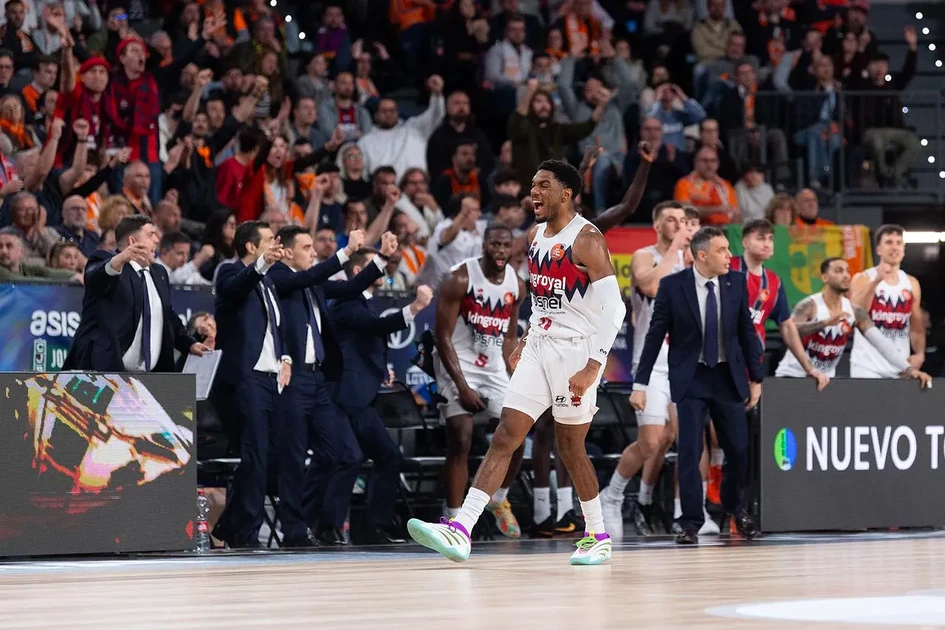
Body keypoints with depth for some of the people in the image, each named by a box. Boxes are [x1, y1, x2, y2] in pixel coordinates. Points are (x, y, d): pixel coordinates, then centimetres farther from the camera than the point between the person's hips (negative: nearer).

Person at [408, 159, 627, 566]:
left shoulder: (586, 240, -14)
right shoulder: (535, 236, 10)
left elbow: (614, 307, -18)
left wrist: (592, 368, -23)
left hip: (576, 350, -7)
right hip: (539, 349, 7)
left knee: (570, 448, 3)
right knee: (505, 436, -4)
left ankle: (598, 537, 21)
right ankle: (460, 531, -13)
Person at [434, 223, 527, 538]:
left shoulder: (517, 285, 1)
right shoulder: (460, 279, -16)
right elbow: (443, 337, -16)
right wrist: (462, 387, -21)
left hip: (494, 367, 6)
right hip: (458, 366, -5)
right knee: (460, 441, -14)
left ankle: (499, 500, 27)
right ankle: (454, 519, -8)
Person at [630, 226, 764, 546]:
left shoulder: (736, 282, -2)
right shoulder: (672, 286, -10)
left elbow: (747, 331, 6)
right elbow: (655, 335, -6)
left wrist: (755, 377, 8)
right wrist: (640, 384, -7)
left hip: (729, 376, 3)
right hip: (690, 378, -2)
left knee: (739, 448, 5)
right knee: (690, 451, -6)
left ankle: (735, 505, 32)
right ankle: (691, 523, 2)